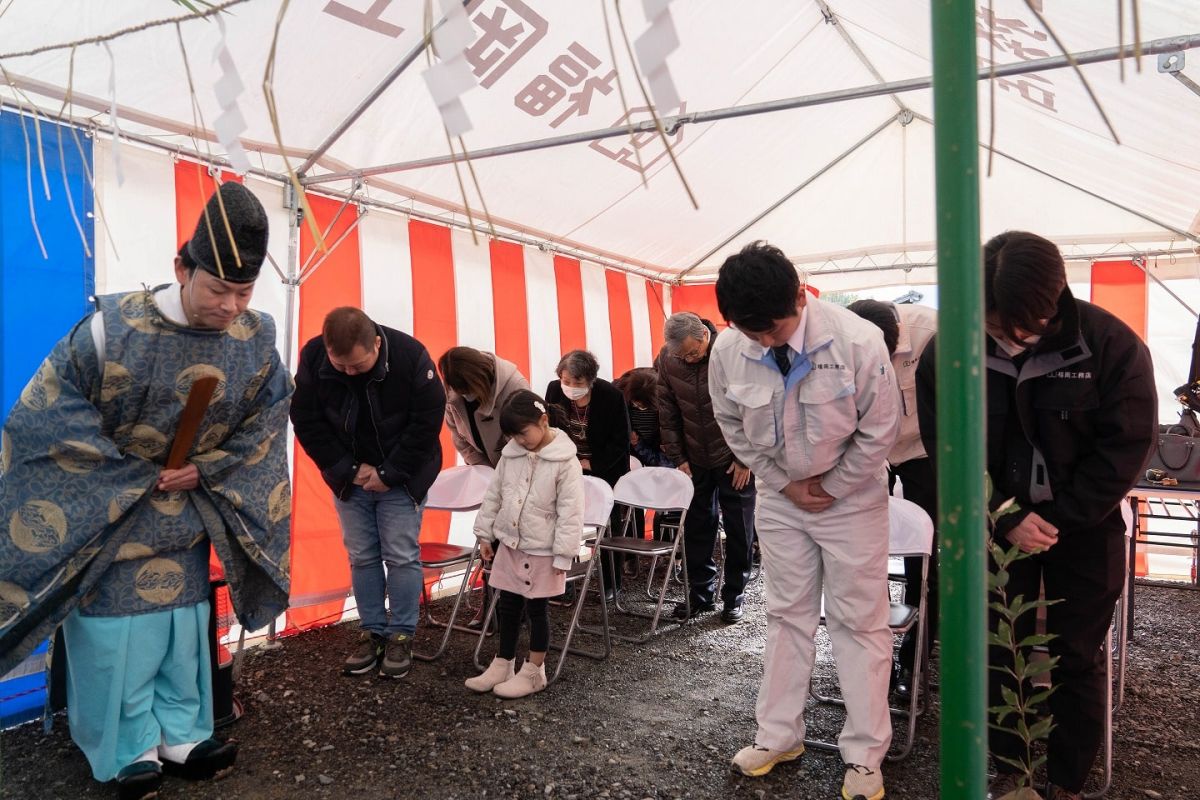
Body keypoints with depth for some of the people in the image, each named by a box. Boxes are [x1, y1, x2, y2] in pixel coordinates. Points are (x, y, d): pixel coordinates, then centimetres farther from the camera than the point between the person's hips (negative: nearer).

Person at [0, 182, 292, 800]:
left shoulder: (256, 339, -13)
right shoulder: (114, 327, -23)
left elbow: (265, 421, -1)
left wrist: (204, 470, -11)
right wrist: (130, 471, -17)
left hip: (188, 511, 3)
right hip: (105, 507, -3)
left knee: (183, 622, 11)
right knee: (117, 629, 2)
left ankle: (181, 736, 25)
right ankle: (131, 749, 18)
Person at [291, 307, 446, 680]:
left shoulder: (410, 356, -24)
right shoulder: (312, 358, -16)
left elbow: (427, 422, -17)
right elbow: (307, 422, -8)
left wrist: (390, 473, -16)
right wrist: (347, 469, -13)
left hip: (401, 477, -2)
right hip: (349, 477, 3)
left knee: (402, 556, 0)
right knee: (362, 557, 8)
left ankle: (401, 635, 14)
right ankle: (372, 632, 21)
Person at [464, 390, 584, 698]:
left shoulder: (565, 462, -17)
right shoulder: (511, 453, 1)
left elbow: (571, 511, -16)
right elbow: (494, 495, 10)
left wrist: (564, 554, -16)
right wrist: (486, 534, 11)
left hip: (542, 551, -5)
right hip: (510, 544, 6)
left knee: (536, 609, 7)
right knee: (507, 607, 15)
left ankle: (534, 672, 22)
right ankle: (502, 664, 30)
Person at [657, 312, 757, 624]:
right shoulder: (666, 360, -8)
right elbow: (668, 413, 1)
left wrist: (745, 459, -12)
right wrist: (679, 458, 0)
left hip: (735, 460, -3)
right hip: (696, 460, 3)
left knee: (739, 531, 5)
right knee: (697, 530, 9)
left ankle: (734, 598, 19)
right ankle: (700, 594, 23)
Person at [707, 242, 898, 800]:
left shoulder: (857, 341, -26)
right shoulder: (727, 351, -17)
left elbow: (879, 432, -14)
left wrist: (832, 488, -10)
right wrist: (785, 482, -5)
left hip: (851, 497, -3)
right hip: (779, 497, 3)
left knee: (859, 623, 4)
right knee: (787, 616, 14)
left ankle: (864, 754, 18)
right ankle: (778, 735, 27)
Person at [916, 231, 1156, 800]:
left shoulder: (1111, 343, -16)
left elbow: (1126, 445, -13)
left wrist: (1057, 520, -15)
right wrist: (1005, 519, -15)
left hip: (1083, 526, -1)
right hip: (996, 524, 1)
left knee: (1076, 662, 8)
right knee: (999, 655, 9)